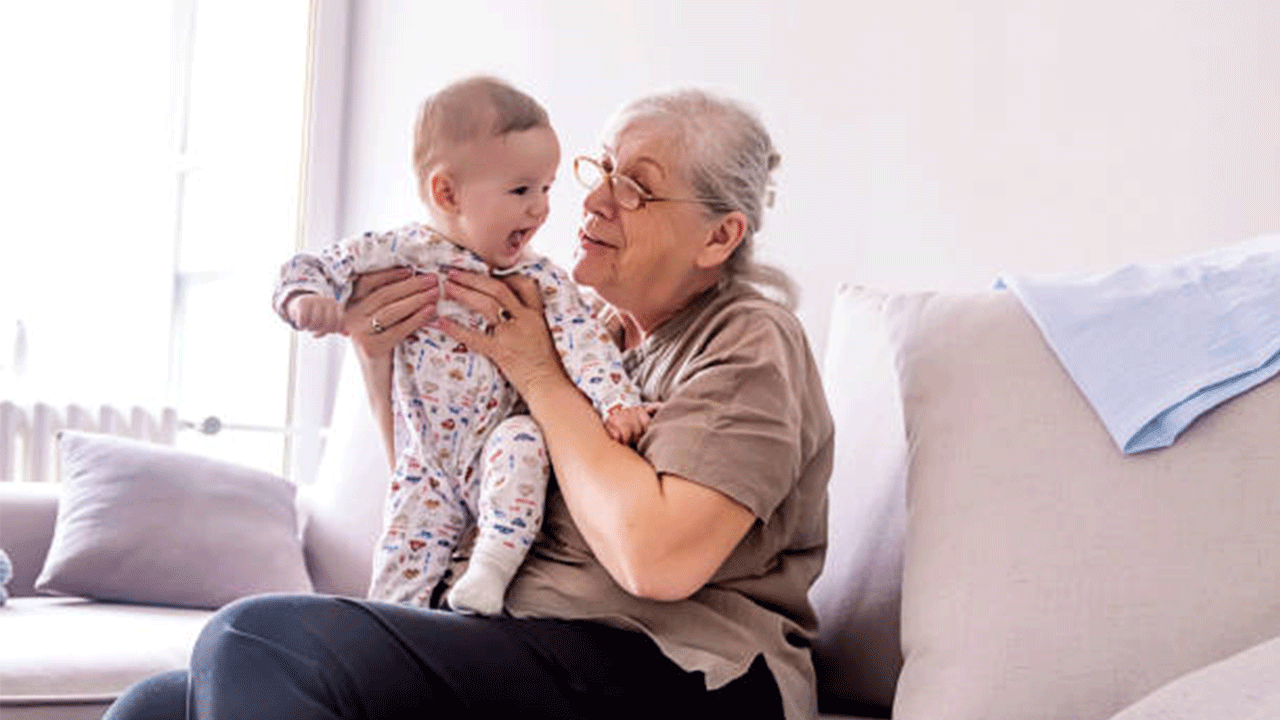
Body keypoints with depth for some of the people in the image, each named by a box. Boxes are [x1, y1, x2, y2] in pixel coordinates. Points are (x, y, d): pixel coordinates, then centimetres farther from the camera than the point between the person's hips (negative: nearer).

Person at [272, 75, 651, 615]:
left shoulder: (537, 279, -1)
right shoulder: (397, 254, -5)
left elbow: (581, 336, -10)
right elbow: (315, 268, -1)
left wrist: (616, 398, -27)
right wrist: (306, 298, -25)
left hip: (492, 453, 0)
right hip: (425, 466, 0)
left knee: (523, 440, -32)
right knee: (399, 573, -8)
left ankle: (491, 569, -27)